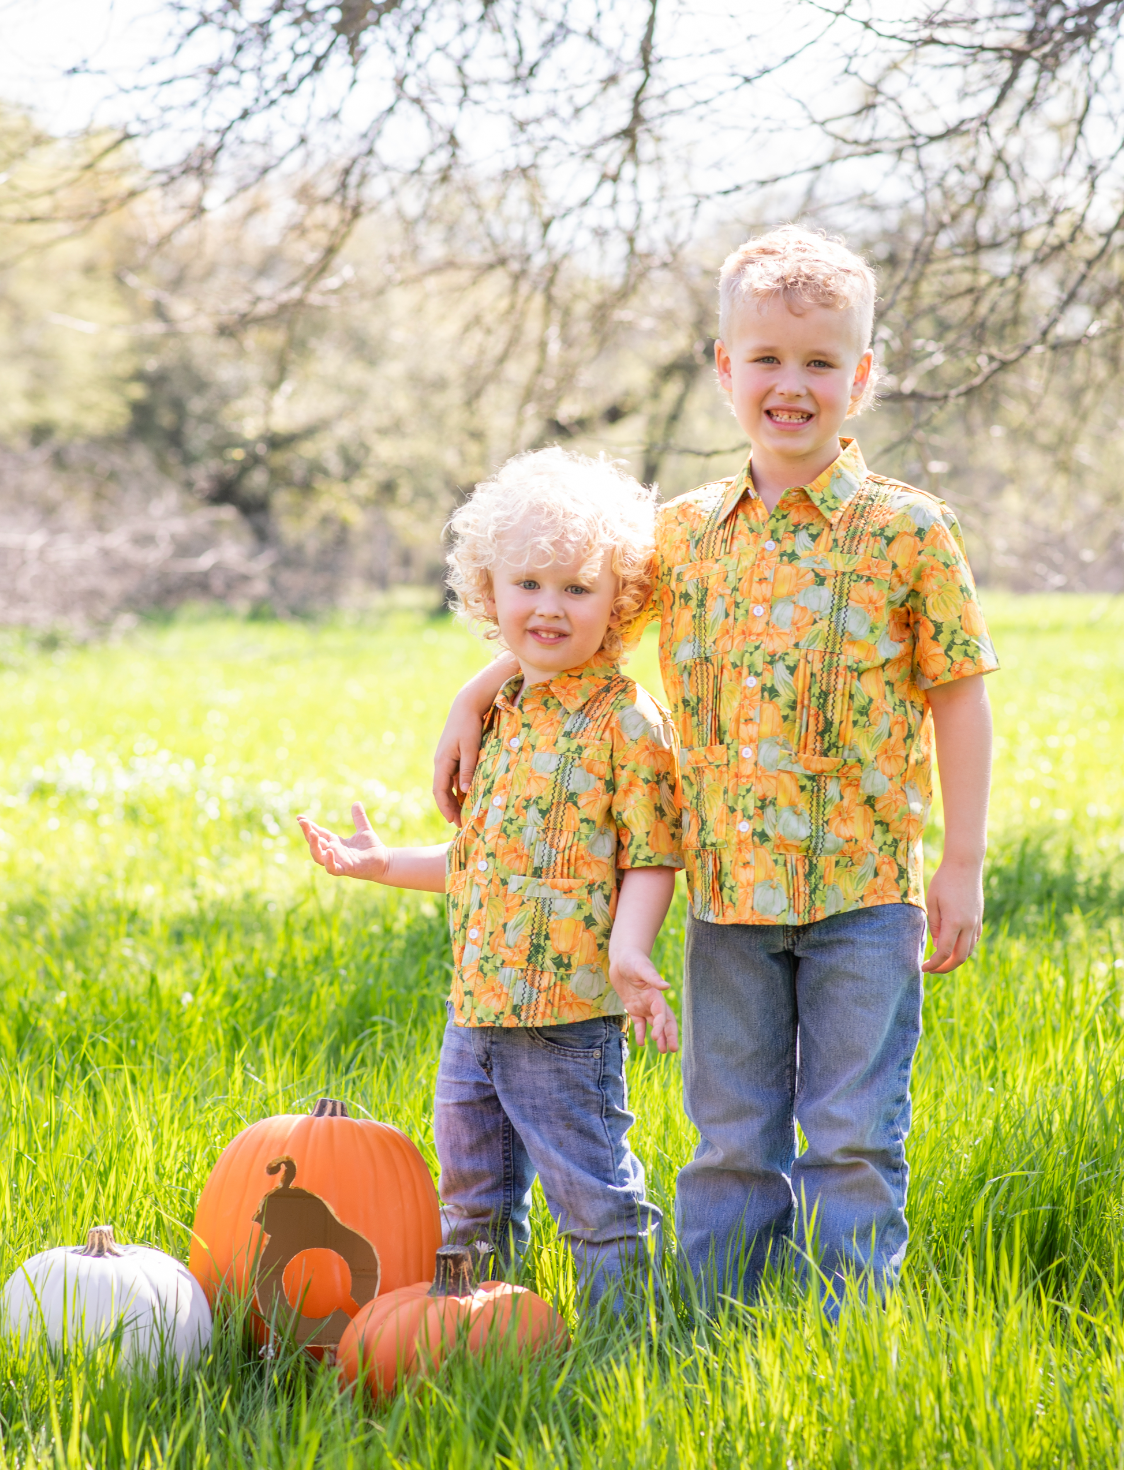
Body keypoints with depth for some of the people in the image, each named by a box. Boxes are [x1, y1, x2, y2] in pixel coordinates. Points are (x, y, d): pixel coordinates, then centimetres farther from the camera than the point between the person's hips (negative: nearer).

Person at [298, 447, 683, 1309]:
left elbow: (651, 855, -11)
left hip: (569, 1011, -8)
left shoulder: (627, 722, -8)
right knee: (472, 1195, 16)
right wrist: (385, 865, 21)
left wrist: (628, 948, -26)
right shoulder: (499, 720, 15)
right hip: (475, 1009, 8)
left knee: (592, 1189, -1)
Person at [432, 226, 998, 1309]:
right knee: (729, 1135, 11)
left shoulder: (907, 532, -4)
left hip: (862, 890, -3)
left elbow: (959, 699, -1)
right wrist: (475, 696, 16)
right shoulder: (682, 535, 6)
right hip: (728, 892, 3)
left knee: (854, 1136, 1)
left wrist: (962, 864, -5)